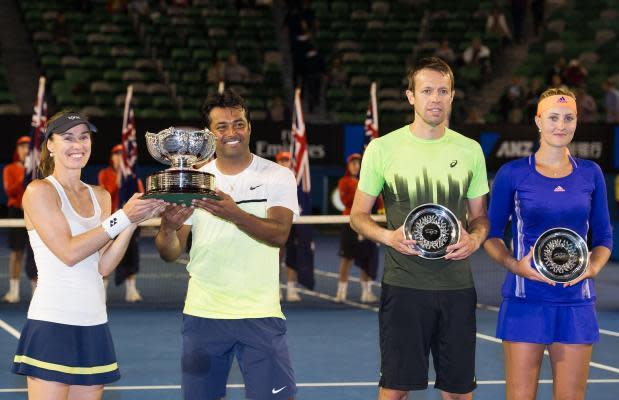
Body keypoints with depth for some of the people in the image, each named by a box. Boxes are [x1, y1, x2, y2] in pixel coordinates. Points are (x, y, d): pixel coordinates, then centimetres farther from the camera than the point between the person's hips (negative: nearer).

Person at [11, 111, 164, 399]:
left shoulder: (100, 197, 14)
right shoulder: (40, 191, -4)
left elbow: (104, 266, 4)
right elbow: (68, 252, -14)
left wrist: (135, 219, -8)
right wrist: (122, 217, -15)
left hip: (94, 325, 7)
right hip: (52, 325, -6)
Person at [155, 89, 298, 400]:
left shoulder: (278, 176, 0)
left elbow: (279, 234, -17)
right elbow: (170, 253, 1)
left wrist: (234, 214, -33)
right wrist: (168, 228, -22)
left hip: (260, 314, -2)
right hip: (202, 313, 2)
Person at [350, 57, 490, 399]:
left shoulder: (470, 150, 8)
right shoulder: (382, 148, 0)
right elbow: (358, 215, 5)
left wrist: (475, 238, -6)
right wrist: (389, 236, -14)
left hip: (457, 286, 3)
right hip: (403, 285, -2)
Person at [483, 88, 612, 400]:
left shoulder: (590, 174, 8)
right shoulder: (512, 174, 0)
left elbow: (604, 238, 14)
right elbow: (491, 234, 5)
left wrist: (593, 267, -6)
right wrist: (514, 265, -12)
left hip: (576, 303, 2)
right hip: (525, 301, -2)